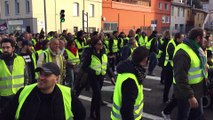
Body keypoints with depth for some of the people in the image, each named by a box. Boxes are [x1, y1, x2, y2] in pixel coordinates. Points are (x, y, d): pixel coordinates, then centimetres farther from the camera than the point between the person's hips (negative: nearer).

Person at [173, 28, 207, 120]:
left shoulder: (197, 48, 4)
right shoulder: (183, 53, -28)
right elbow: (181, 78, -30)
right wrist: (190, 96, -31)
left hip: (196, 91, 9)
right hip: (185, 93, -9)